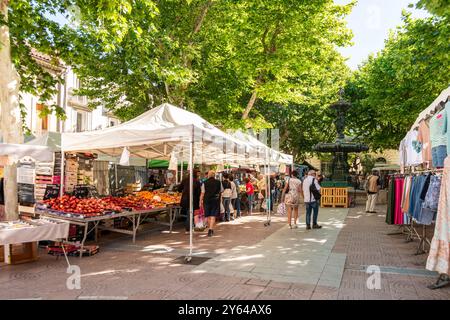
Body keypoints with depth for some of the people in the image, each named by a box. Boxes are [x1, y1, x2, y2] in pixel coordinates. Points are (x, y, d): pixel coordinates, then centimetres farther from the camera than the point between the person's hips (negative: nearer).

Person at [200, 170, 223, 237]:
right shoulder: (218, 182, 1)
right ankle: (210, 230, -12)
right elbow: (221, 191, 10)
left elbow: (202, 193, -4)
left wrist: (200, 202, 1)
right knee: (213, 216, 0)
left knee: (208, 216, 14)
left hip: (207, 201, 0)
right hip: (216, 201, 0)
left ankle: (211, 229, 27)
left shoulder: (204, 183, -4)